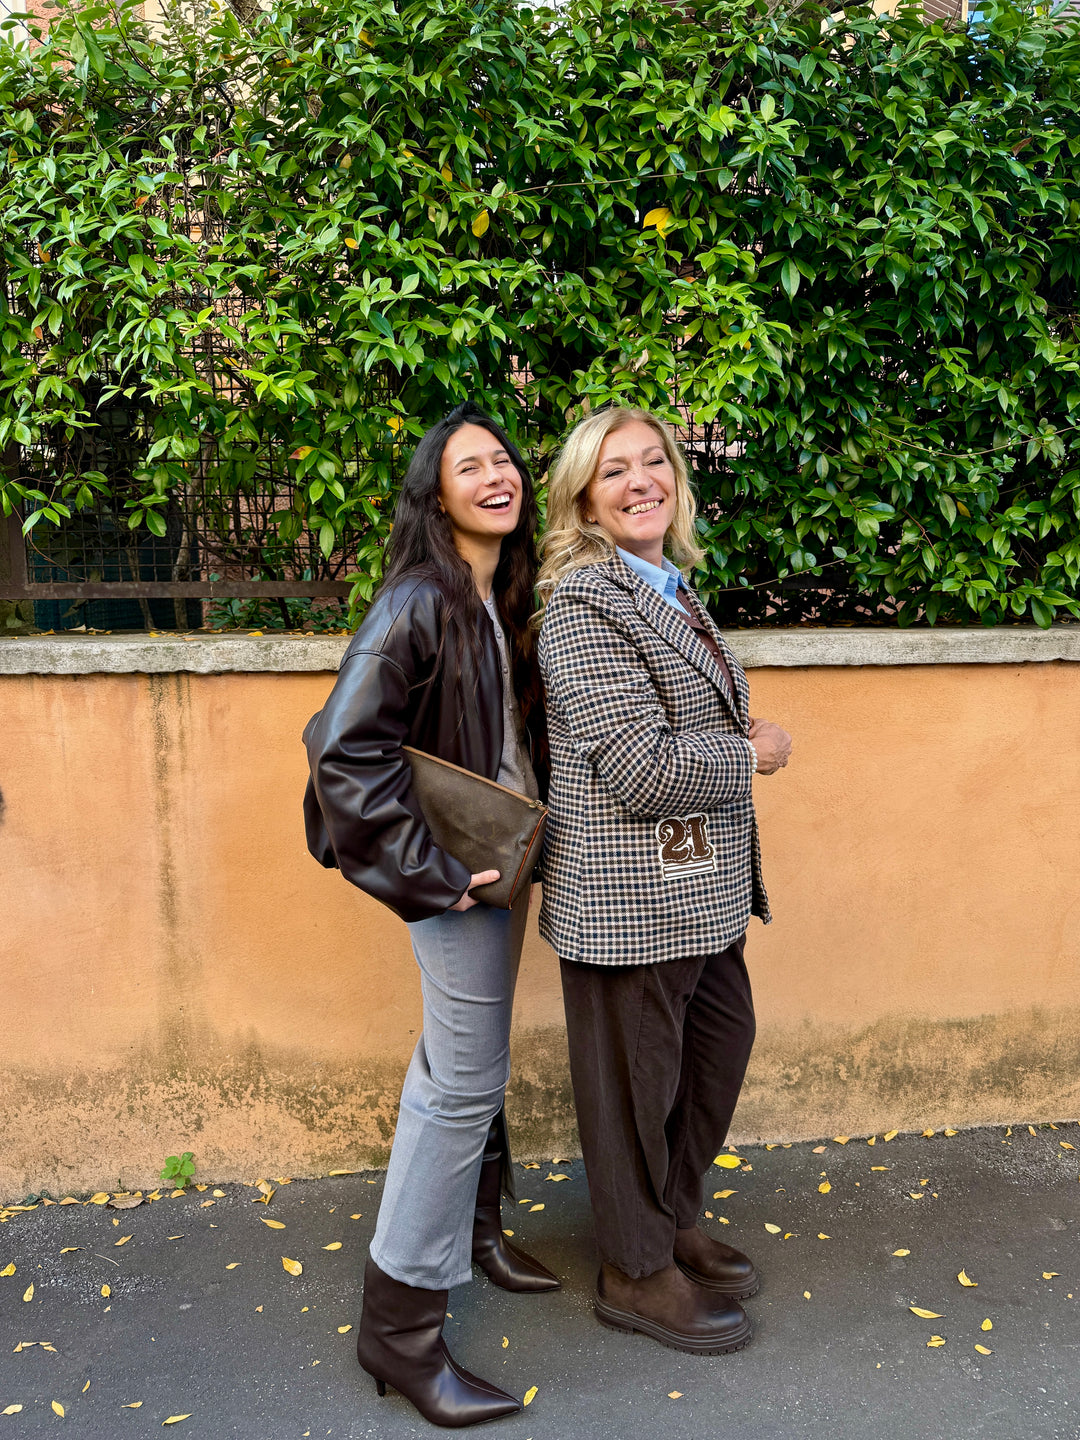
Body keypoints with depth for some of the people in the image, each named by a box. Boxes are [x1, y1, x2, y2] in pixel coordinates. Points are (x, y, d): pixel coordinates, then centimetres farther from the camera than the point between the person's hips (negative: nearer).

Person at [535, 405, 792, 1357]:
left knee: (722, 1042, 23)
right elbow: (641, 767, -25)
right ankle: (637, 1272, 31)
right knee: (636, 1078, 8)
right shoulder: (583, 600, -19)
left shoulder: (674, 589, 11)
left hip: (700, 886, 10)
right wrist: (753, 755, -10)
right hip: (630, 894, -10)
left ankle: (675, 1220, 45)